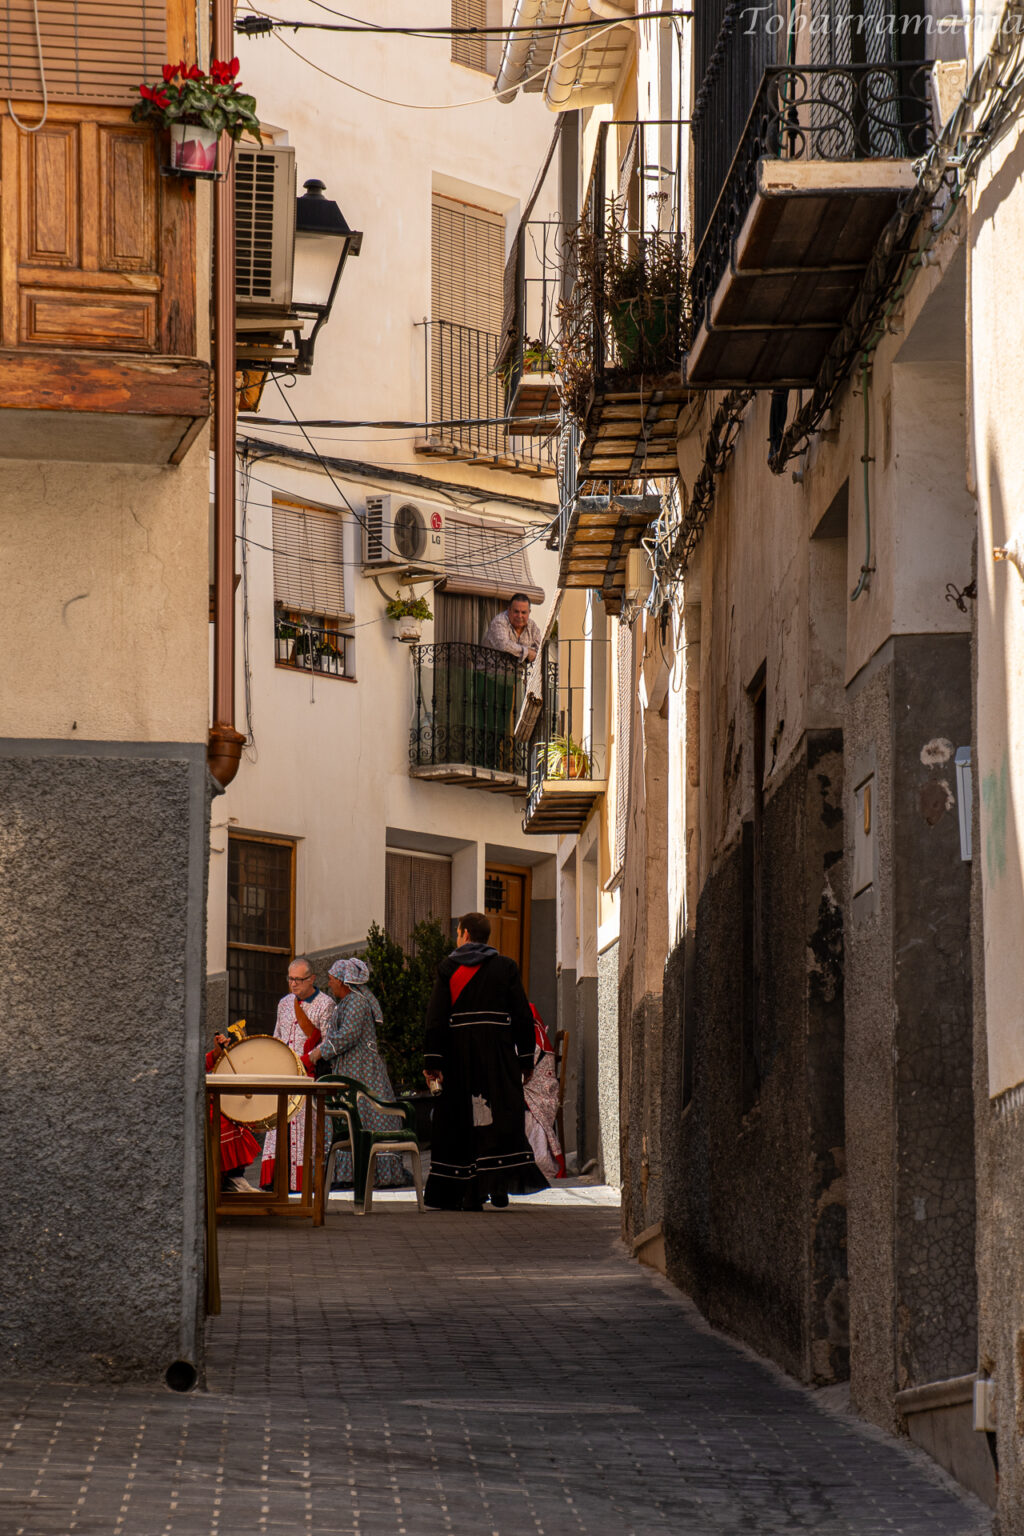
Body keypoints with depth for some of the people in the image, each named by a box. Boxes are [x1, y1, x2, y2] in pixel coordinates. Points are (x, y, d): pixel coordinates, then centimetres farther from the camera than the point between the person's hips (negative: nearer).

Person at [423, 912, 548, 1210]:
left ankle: (467, 1195, 5)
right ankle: (496, 1185, -13)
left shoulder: (447, 968, 2)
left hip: (459, 1053, 0)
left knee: (459, 1119, 6)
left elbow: (436, 1018, -2)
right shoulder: (506, 967, 4)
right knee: (500, 1117, 1)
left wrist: (433, 1062, -2)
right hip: (498, 1054, 0)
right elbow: (522, 1015, 2)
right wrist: (526, 1059, 8)